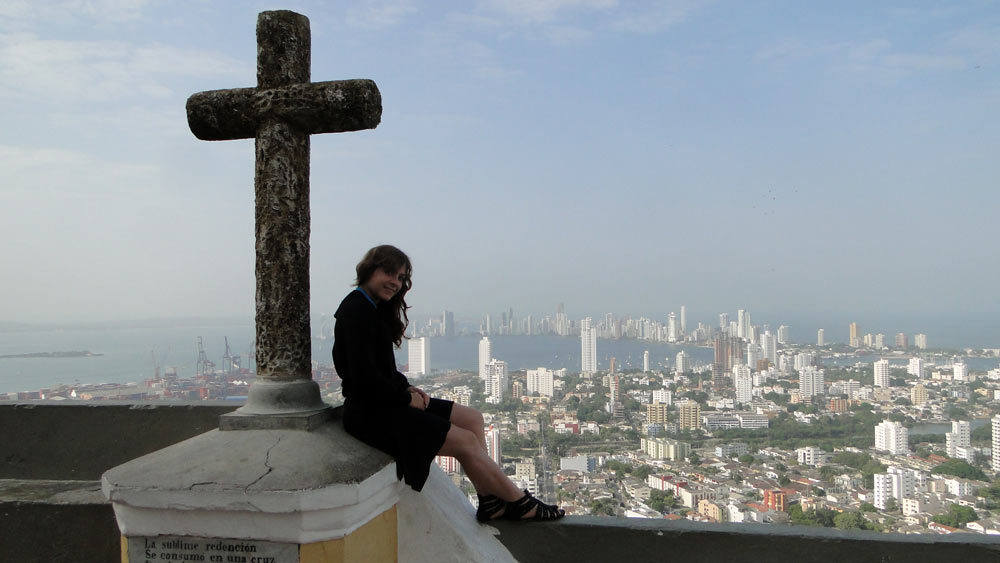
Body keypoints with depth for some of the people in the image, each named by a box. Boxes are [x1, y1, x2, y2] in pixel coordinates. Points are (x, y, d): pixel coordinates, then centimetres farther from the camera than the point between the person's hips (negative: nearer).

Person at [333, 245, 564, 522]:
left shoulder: (374, 309, 15)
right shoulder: (356, 311, -16)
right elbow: (364, 376, -23)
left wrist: (407, 387, 3)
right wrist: (406, 397, -12)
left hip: (387, 402, 11)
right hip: (371, 413, -11)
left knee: (472, 419, 6)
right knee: (466, 442, -11)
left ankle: (490, 502, 4)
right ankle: (521, 503, 5)